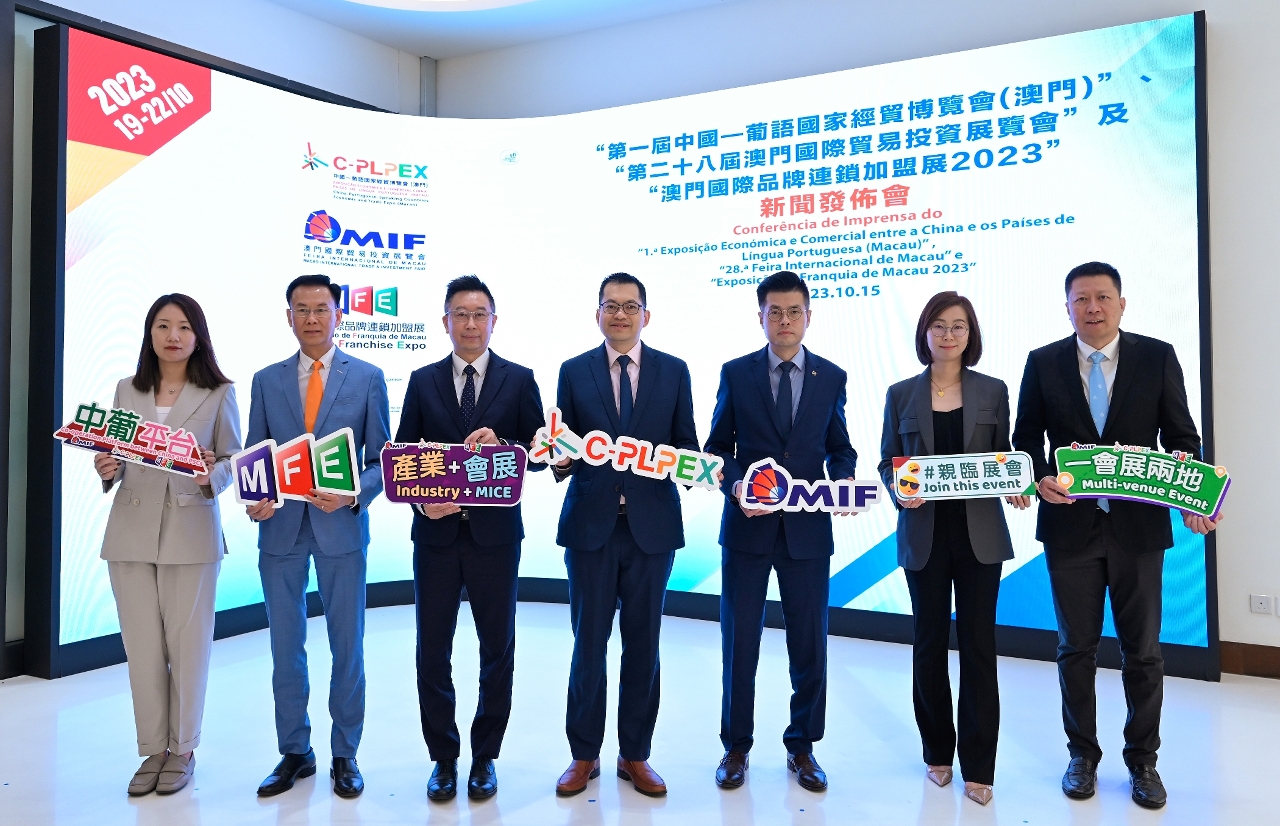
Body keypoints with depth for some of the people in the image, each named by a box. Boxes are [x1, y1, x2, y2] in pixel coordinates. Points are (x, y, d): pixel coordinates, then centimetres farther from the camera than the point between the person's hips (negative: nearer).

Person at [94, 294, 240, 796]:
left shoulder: (219, 393, 1)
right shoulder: (127, 391, 11)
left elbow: (234, 458, 1)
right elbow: (115, 459, 14)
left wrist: (211, 477, -19)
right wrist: (106, 470, -8)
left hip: (191, 532, -3)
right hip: (131, 532, 3)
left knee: (187, 643, 4)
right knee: (142, 646, 7)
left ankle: (183, 750, 20)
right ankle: (152, 750, 22)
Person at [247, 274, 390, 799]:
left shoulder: (367, 378, 1)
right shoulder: (266, 380, 8)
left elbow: (380, 460, 1)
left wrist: (352, 496, -17)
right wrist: (254, 499, -10)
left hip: (341, 527, -2)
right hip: (280, 528, 2)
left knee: (347, 646, 7)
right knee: (285, 647, 11)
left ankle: (345, 755, 22)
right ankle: (294, 753, 26)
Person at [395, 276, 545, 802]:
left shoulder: (519, 380, 2)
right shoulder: (423, 381, 7)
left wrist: (501, 444, -19)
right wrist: (421, 498, -11)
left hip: (495, 533, -1)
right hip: (436, 532, 1)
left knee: (497, 648, 9)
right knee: (432, 649, 7)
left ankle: (485, 756, 26)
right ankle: (443, 758, 25)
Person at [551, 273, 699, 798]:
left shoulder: (674, 372, 6)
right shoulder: (574, 372, 6)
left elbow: (687, 447, 6)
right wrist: (562, 462, -16)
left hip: (652, 524, 1)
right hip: (590, 524, 0)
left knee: (643, 643, 9)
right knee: (588, 642, 6)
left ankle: (635, 755, 25)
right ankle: (584, 755, 23)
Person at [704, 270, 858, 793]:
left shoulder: (831, 377, 6)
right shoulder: (735, 374, 2)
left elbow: (840, 447, 11)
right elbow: (718, 446, 4)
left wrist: (843, 479, -9)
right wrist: (735, 483, -14)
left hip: (808, 529, 1)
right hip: (747, 526, -1)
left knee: (809, 643, 9)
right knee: (739, 642, 7)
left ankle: (802, 747, 28)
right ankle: (736, 746, 25)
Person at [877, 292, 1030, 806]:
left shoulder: (993, 392, 4)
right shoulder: (901, 394, 4)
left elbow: (1005, 458, 7)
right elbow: (888, 461, 5)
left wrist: (1014, 488, -13)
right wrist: (899, 492, -15)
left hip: (979, 534, 0)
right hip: (924, 535, 1)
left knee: (978, 645, 3)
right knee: (929, 643, 10)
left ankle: (978, 766, 14)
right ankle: (937, 751, 27)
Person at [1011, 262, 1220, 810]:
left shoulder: (1158, 357, -1)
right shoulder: (1043, 363, 0)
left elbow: (1182, 437, 0)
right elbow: (1026, 436, 3)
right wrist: (1040, 479, -16)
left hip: (1140, 524, 0)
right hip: (1070, 523, 0)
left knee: (1143, 650, 10)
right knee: (1076, 648, 11)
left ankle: (1142, 760, 28)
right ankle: (1082, 754, 28)